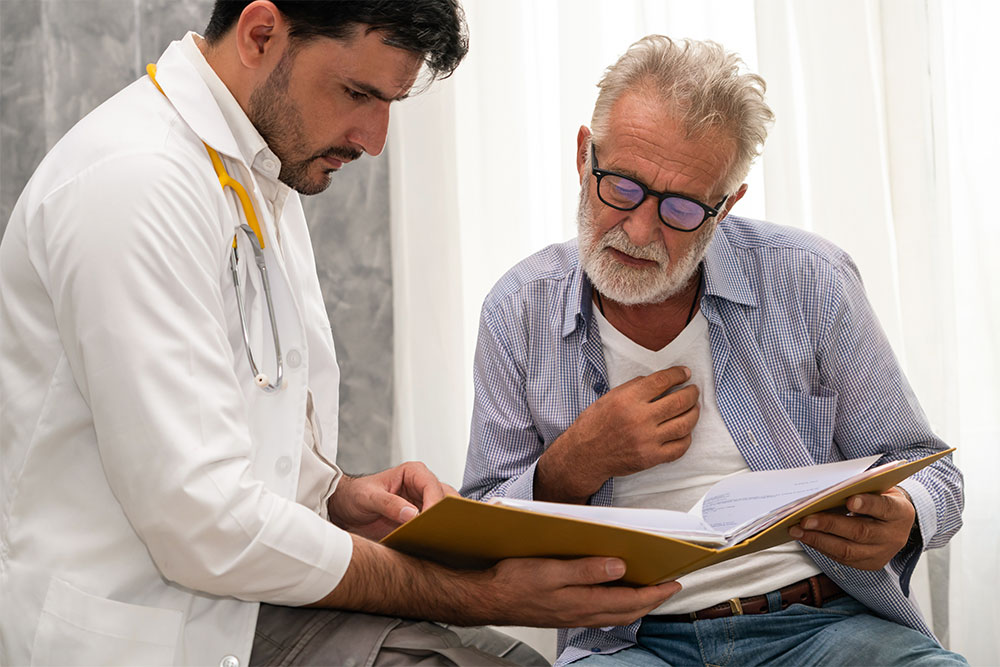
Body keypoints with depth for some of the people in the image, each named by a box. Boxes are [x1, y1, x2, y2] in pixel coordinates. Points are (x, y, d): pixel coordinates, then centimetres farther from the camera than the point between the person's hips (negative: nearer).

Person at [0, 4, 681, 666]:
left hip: (236, 596, 9)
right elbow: (203, 525, -23)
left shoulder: (266, 178, 14)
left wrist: (335, 497, 1)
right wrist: (476, 595, -19)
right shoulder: (134, 180, -19)